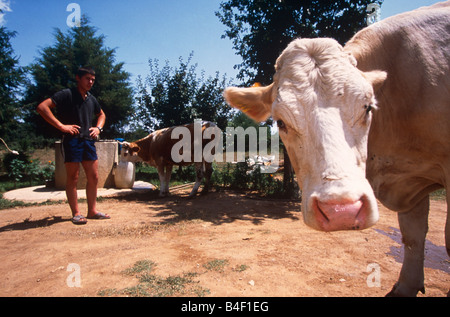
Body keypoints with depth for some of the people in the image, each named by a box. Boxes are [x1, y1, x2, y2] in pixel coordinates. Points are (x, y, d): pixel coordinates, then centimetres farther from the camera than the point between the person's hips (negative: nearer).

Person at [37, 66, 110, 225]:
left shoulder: (91, 99, 15)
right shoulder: (67, 94, -5)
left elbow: (101, 114, 33)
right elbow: (42, 107, -14)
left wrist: (98, 127, 14)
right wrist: (61, 126, -18)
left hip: (88, 140, 7)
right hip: (72, 140, -6)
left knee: (93, 177, 7)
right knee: (73, 178, 0)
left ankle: (92, 210, 18)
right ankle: (76, 213, 9)